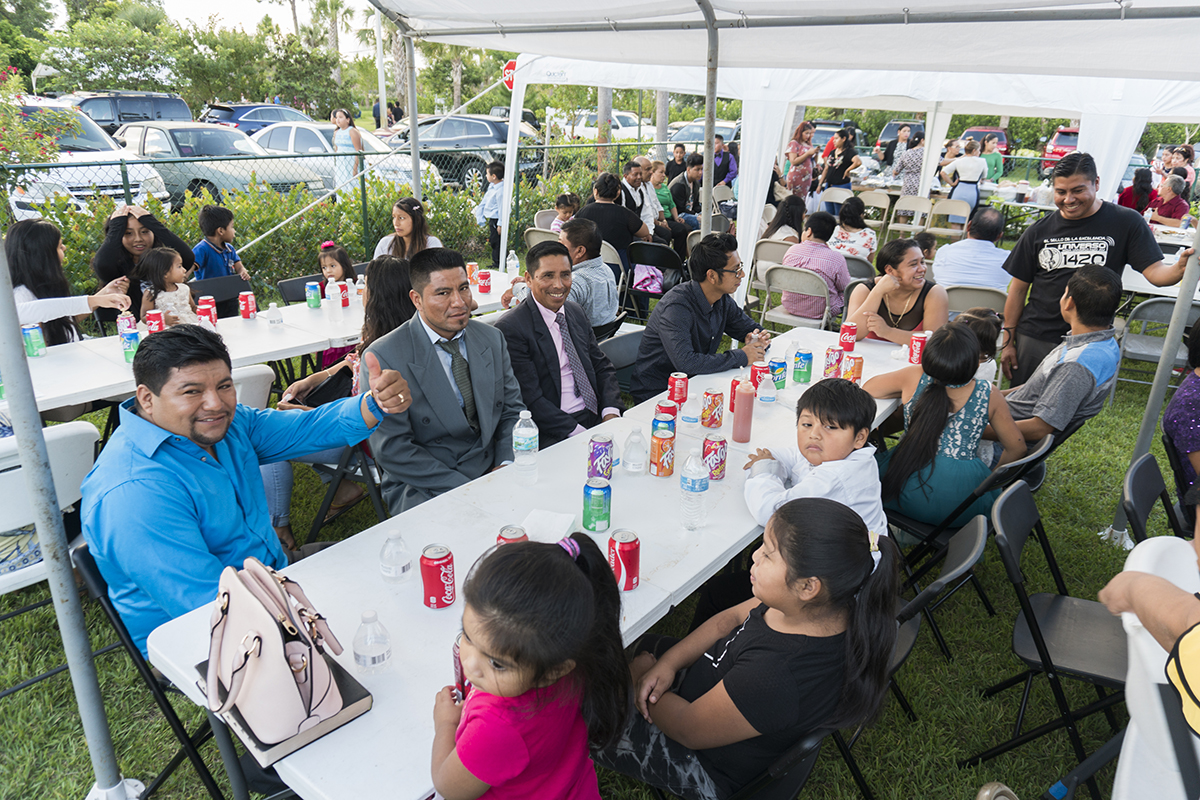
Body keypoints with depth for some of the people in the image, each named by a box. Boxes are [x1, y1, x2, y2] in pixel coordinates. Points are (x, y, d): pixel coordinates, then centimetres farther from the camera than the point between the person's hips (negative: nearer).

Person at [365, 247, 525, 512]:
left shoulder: (492, 339, 6)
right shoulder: (385, 356, -11)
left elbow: (513, 410, 11)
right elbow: (391, 448, -13)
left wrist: (505, 465, -8)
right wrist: (464, 488, -19)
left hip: (491, 471, 6)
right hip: (423, 487, -6)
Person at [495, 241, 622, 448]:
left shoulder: (577, 313, 13)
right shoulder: (510, 329, -10)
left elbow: (602, 366, 16)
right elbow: (530, 399, -14)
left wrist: (611, 412, -3)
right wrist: (580, 433, -20)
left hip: (597, 416, 7)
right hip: (553, 437, -6)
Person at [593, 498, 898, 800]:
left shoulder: (780, 678, -44)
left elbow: (689, 730, -28)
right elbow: (731, 619, -4)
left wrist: (637, 675, -12)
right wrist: (667, 663, -12)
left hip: (713, 770, -7)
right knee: (644, 643, 19)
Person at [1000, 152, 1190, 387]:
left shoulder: (1126, 222, -3)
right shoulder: (1039, 231, 2)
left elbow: (1154, 272, -7)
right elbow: (1019, 288, 5)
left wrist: (1180, 268, -31)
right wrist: (1008, 342, 4)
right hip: (1034, 339, 1)